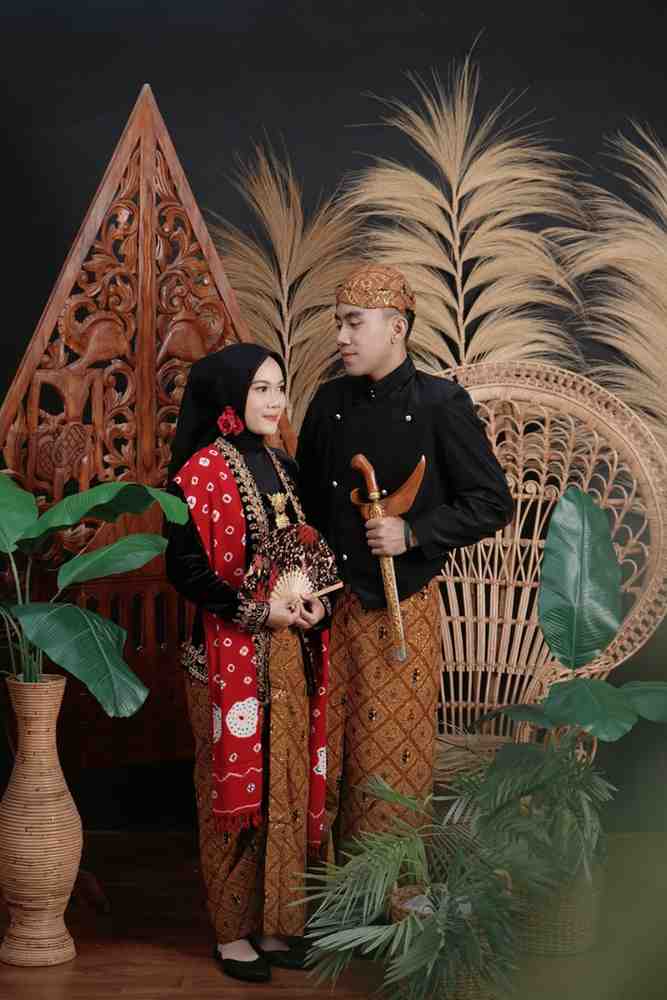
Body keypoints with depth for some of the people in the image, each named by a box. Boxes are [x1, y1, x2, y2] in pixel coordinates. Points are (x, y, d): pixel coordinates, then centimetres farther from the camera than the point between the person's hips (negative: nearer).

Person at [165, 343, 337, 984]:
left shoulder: (281, 468, 12)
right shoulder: (201, 471, -10)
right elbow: (184, 567, -13)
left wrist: (310, 596, -2)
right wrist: (262, 611, -16)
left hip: (291, 654, 7)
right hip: (231, 655, -6)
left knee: (287, 784, 9)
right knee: (235, 788, 2)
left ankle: (274, 921, 20)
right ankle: (232, 931, 13)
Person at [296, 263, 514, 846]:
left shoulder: (441, 404, -8)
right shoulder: (330, 401, 7)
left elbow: (493, 503, -7)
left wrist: (412, 533, -17)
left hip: (402, 605, -4)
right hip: (331, 602, 4)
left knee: (392, 753, 3)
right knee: (326, 745, 10)